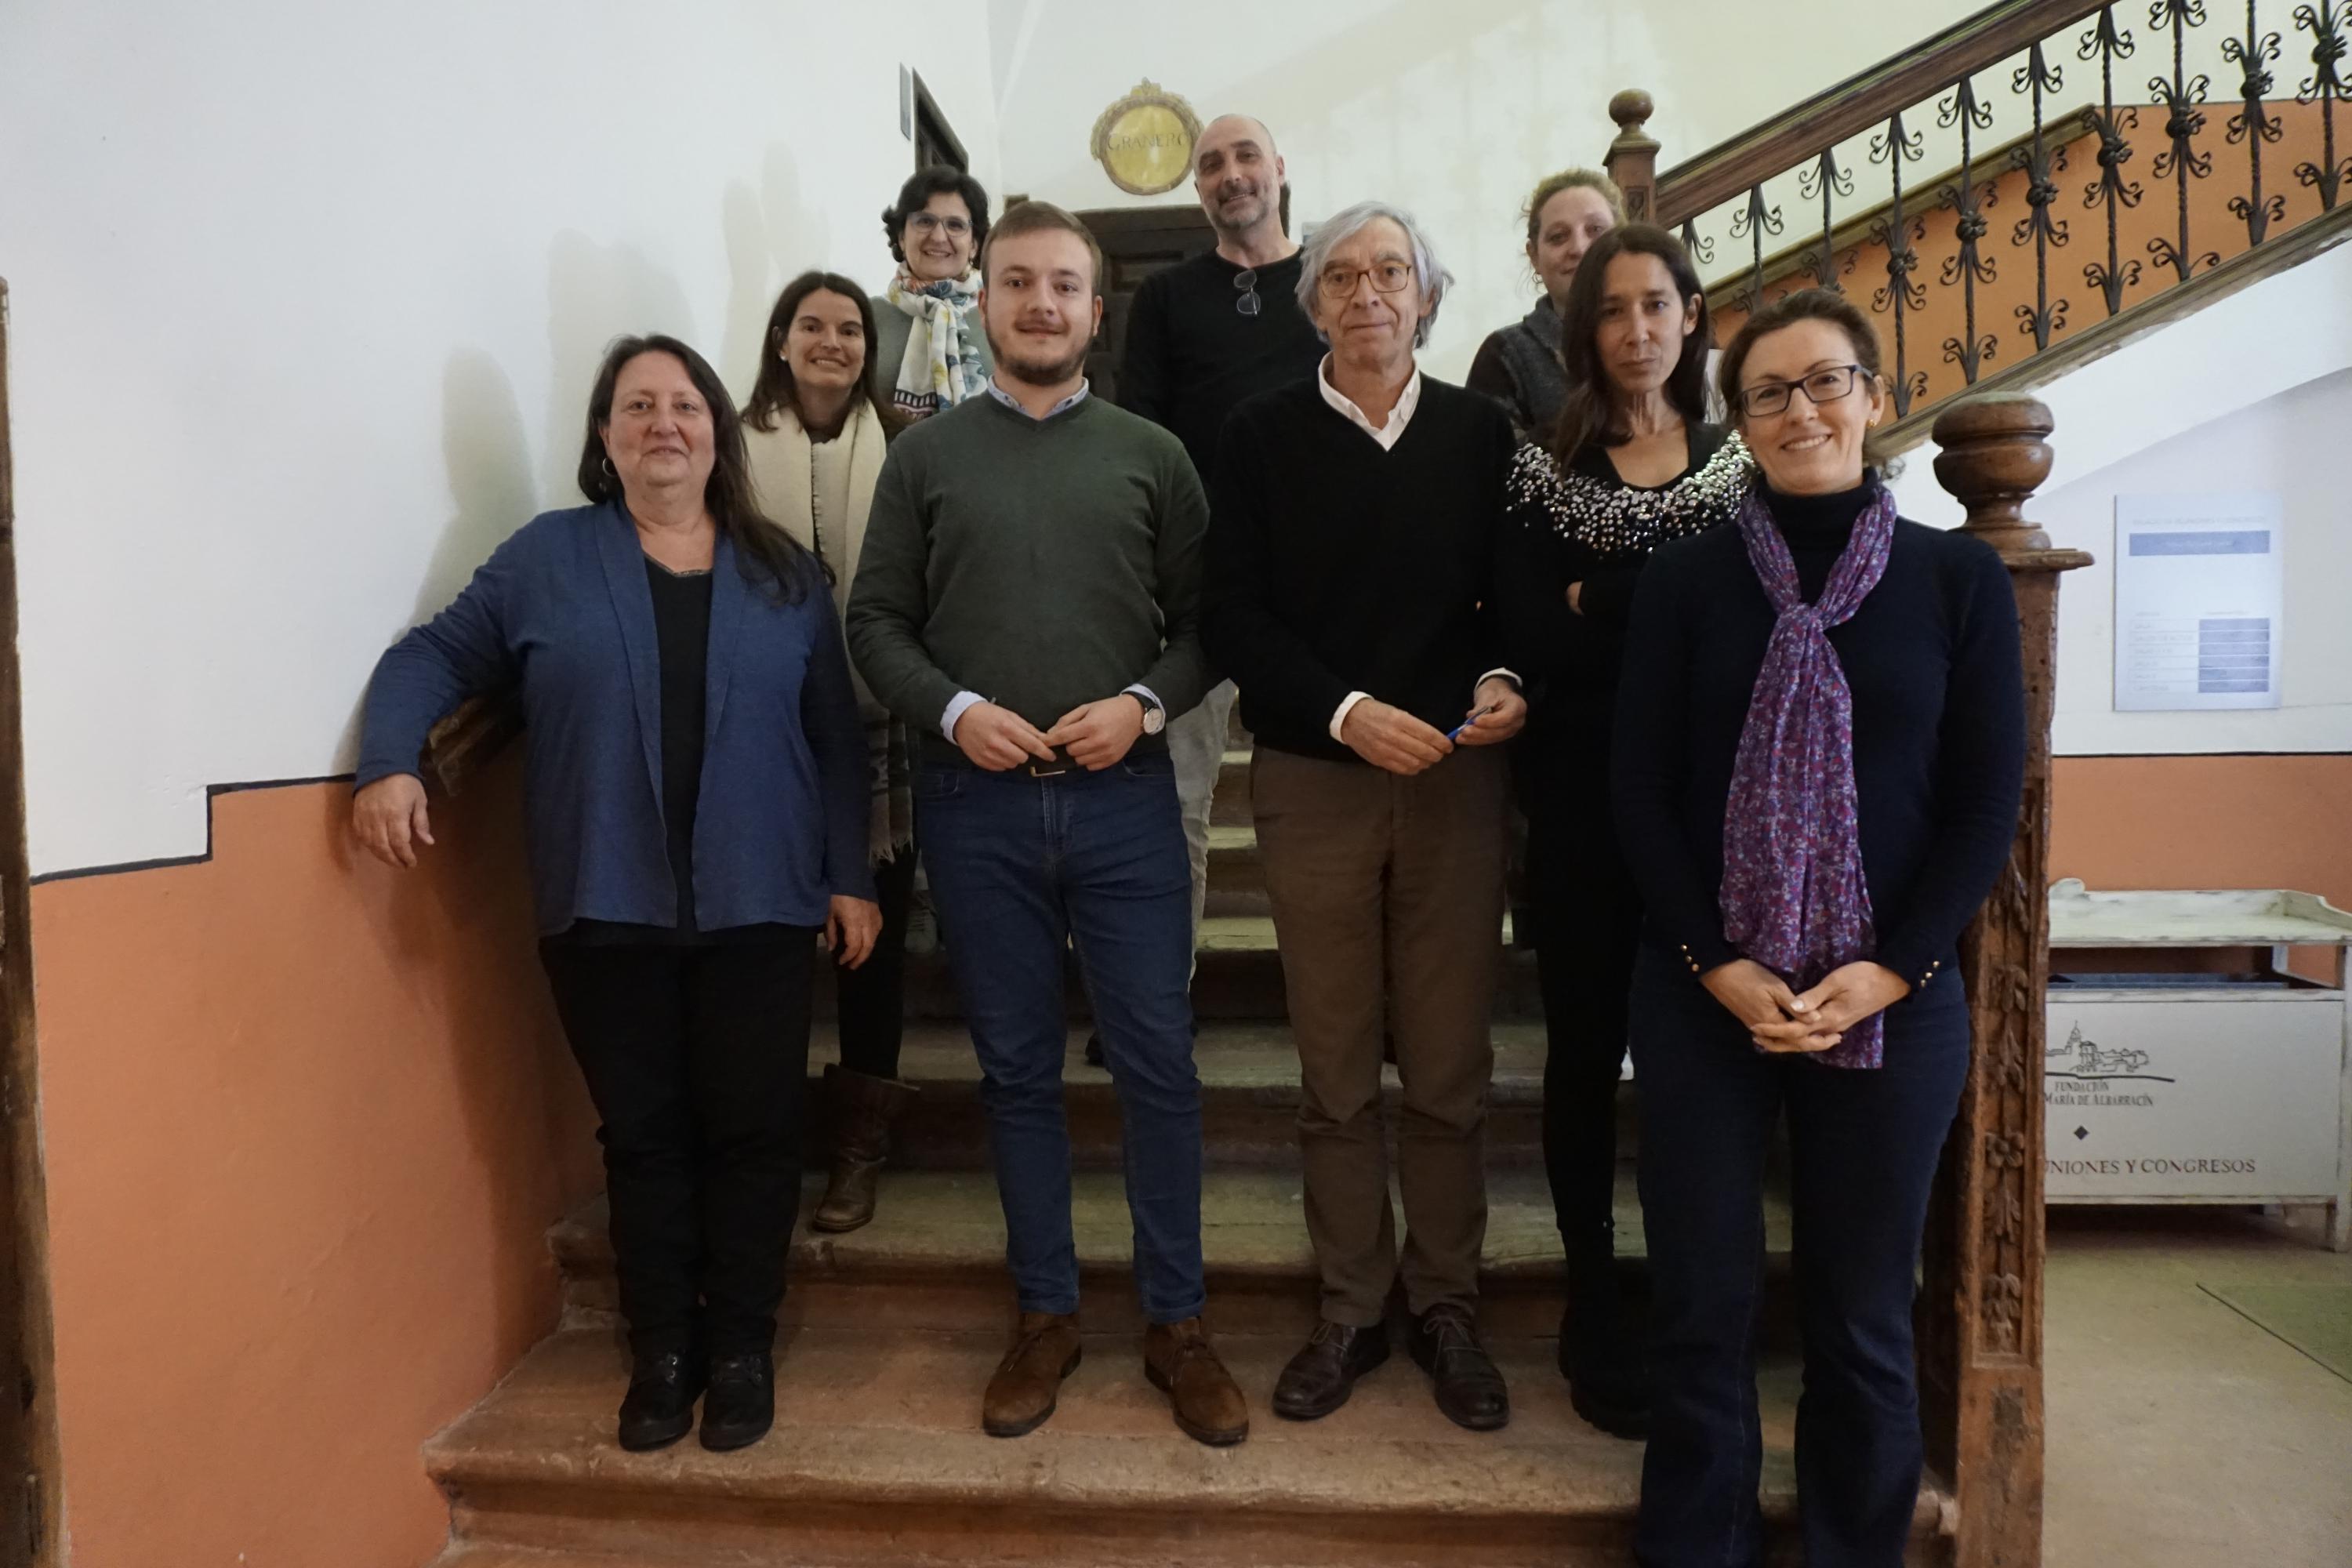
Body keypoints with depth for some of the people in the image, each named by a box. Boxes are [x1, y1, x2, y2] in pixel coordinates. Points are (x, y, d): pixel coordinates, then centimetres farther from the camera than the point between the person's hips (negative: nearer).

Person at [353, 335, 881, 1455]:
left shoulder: (787, 575, 8)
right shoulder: (546, 557, 7)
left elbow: (837, 739, 7)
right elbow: (435, 655, 5)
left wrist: (852, 877, 3)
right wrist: (390, 761, -13)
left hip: (756, 910, 0)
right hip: (607, 912, 0)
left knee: (753, 1132, 5)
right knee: (642, 1136, 9)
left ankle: (741, 1349, 21)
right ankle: (660, 1354, 24)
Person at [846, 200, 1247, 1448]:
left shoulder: (1150, 455, 8)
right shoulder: (926, 455, 8)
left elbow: (1205, 619, 6)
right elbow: (876, 618, 5)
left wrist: (1146, 702, -12)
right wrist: (953, 710, -11)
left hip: (1122, 794, 0)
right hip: (975, 799, 1)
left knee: (1157, 1062, 2)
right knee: (1017, 1066, 10)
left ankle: (1176, 1322, 19)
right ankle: (1045, 1315, 25)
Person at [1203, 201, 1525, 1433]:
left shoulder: (1480, 432, 8)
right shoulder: (1263, 437, 4)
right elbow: (1234, 615, -3)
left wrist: (1505, 682, -11)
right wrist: (1349, 712, -14)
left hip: (1455, 776, 1)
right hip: (1313, 777, 0)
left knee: (1449, 1068, 7)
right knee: (1335, 1073, 8)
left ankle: (1447, 1307, 24)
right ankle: (1351, 1310, 24)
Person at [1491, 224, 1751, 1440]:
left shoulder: (1742, 462, 10)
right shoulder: (1541, 469, 3)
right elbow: (1527, 640, -10)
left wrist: (1599, 602, -9)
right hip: (1583, 802, -1)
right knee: (1586, 1051, 7)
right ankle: (1594, 1307, 22)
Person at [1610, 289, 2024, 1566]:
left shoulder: (1960, 578, 2)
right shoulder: (1688, 577, 0)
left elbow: (1986, 802, 1)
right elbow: (1640, 789, -2)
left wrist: (1886, 971, -9)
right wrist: (1717, 964, -10)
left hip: (1895, 1002, 0)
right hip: (1701, 996, 0)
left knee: (1862, 1317, 11)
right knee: (1702, 1306, 8)